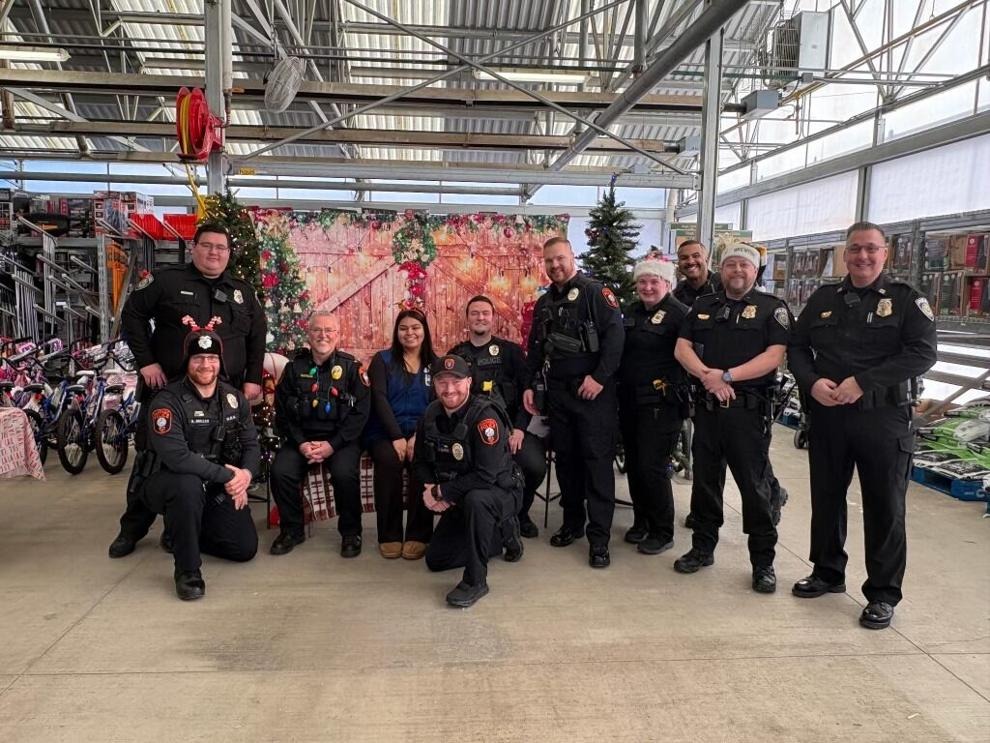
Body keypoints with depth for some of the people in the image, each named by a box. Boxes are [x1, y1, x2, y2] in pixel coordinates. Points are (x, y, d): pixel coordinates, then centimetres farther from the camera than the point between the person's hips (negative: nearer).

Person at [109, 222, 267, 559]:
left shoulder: (243, 292, 11)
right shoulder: (167, 280, 0)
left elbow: (257, 337, 14)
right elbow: (132, 314, 1)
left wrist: (253, 379, 5)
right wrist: (146, 361, -6)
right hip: (167, 386, -2)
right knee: (152, 457, 2)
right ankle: (132, 528, 18)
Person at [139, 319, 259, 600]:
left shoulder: (234, 398, 1)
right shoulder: (168, 401, -18)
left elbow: (251, 445, 2)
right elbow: (175, 456, -30)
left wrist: (246, 474, -20)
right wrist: (227, 475, -28)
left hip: (220, 490, 6)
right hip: (172, 484, -5)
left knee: (246, 548, -2)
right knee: (188, 485, -41)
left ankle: (184, 534, 27)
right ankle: (187, 571, -22)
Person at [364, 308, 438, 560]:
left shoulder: (435, 364, 15)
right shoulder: (382, 360, 11)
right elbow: (379, 399, -3)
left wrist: (419, 436, -14)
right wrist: (396, 437, -16)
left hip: (421, 432, 1)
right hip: (385, 432, 0)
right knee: (389, 461, -32)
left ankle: (418, 535, -20)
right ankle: (389, 535, -17)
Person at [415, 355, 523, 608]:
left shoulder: (485, 416, -26)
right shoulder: (431, 415, -5)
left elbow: (486, 475, -31)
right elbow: (420, 462, 6)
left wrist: (443, 492, -23)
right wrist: (431, 489, -14)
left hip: (501, 491, -7)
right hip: (458, 500, 7)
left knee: (475, 500, -41)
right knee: (435, 560, 9)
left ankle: (475, 580, -23)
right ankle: (500, 535, 26)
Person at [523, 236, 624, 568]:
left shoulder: (595, 292, -4)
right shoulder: (544, 303, 16)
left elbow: (615, 333, -14)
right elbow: (535, 348, 21)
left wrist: (600, 377, -19)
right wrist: (531, 385, 13)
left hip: (593, 391, -6)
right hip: (557, 391, 6)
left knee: (597, 460, -6)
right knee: (566, 458, 12)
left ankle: (599, 537, -1)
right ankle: (572, 522, 25)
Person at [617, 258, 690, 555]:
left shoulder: (679, 314, -10)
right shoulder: (632, 311, 13)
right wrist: (619, 388, 11)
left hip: (662, 404, -7)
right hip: (630, 400, 7)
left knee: (652, 467, -4)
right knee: (633, 464, 13)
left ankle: (663, 533, 13)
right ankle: (641, 521, 30)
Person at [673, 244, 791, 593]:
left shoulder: (772, 308, 2)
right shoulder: (703, 306, 14)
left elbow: (774, 356, -10)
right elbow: (682, 348, 5)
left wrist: (727, 376, -17)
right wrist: (707, 375, -12)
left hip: (749, 409, -4)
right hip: (707, 406, 4)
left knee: (754, 485, 0)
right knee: (705, 479, 12)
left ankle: (763, 561, 12)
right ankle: (703, 548, 27)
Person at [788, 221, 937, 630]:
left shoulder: (906, 299, -1)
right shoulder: (823, 299, 10)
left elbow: (923, 353, -12)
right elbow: (796, 347, 10)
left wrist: (861, 382, -20)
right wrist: (812, 383, -10)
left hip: (883, 417, -4)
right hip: (827, 414, 4)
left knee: (884, 506, 4)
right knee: (826, 497, 14)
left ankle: (883, 593, 16)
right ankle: (827, 572, 31)